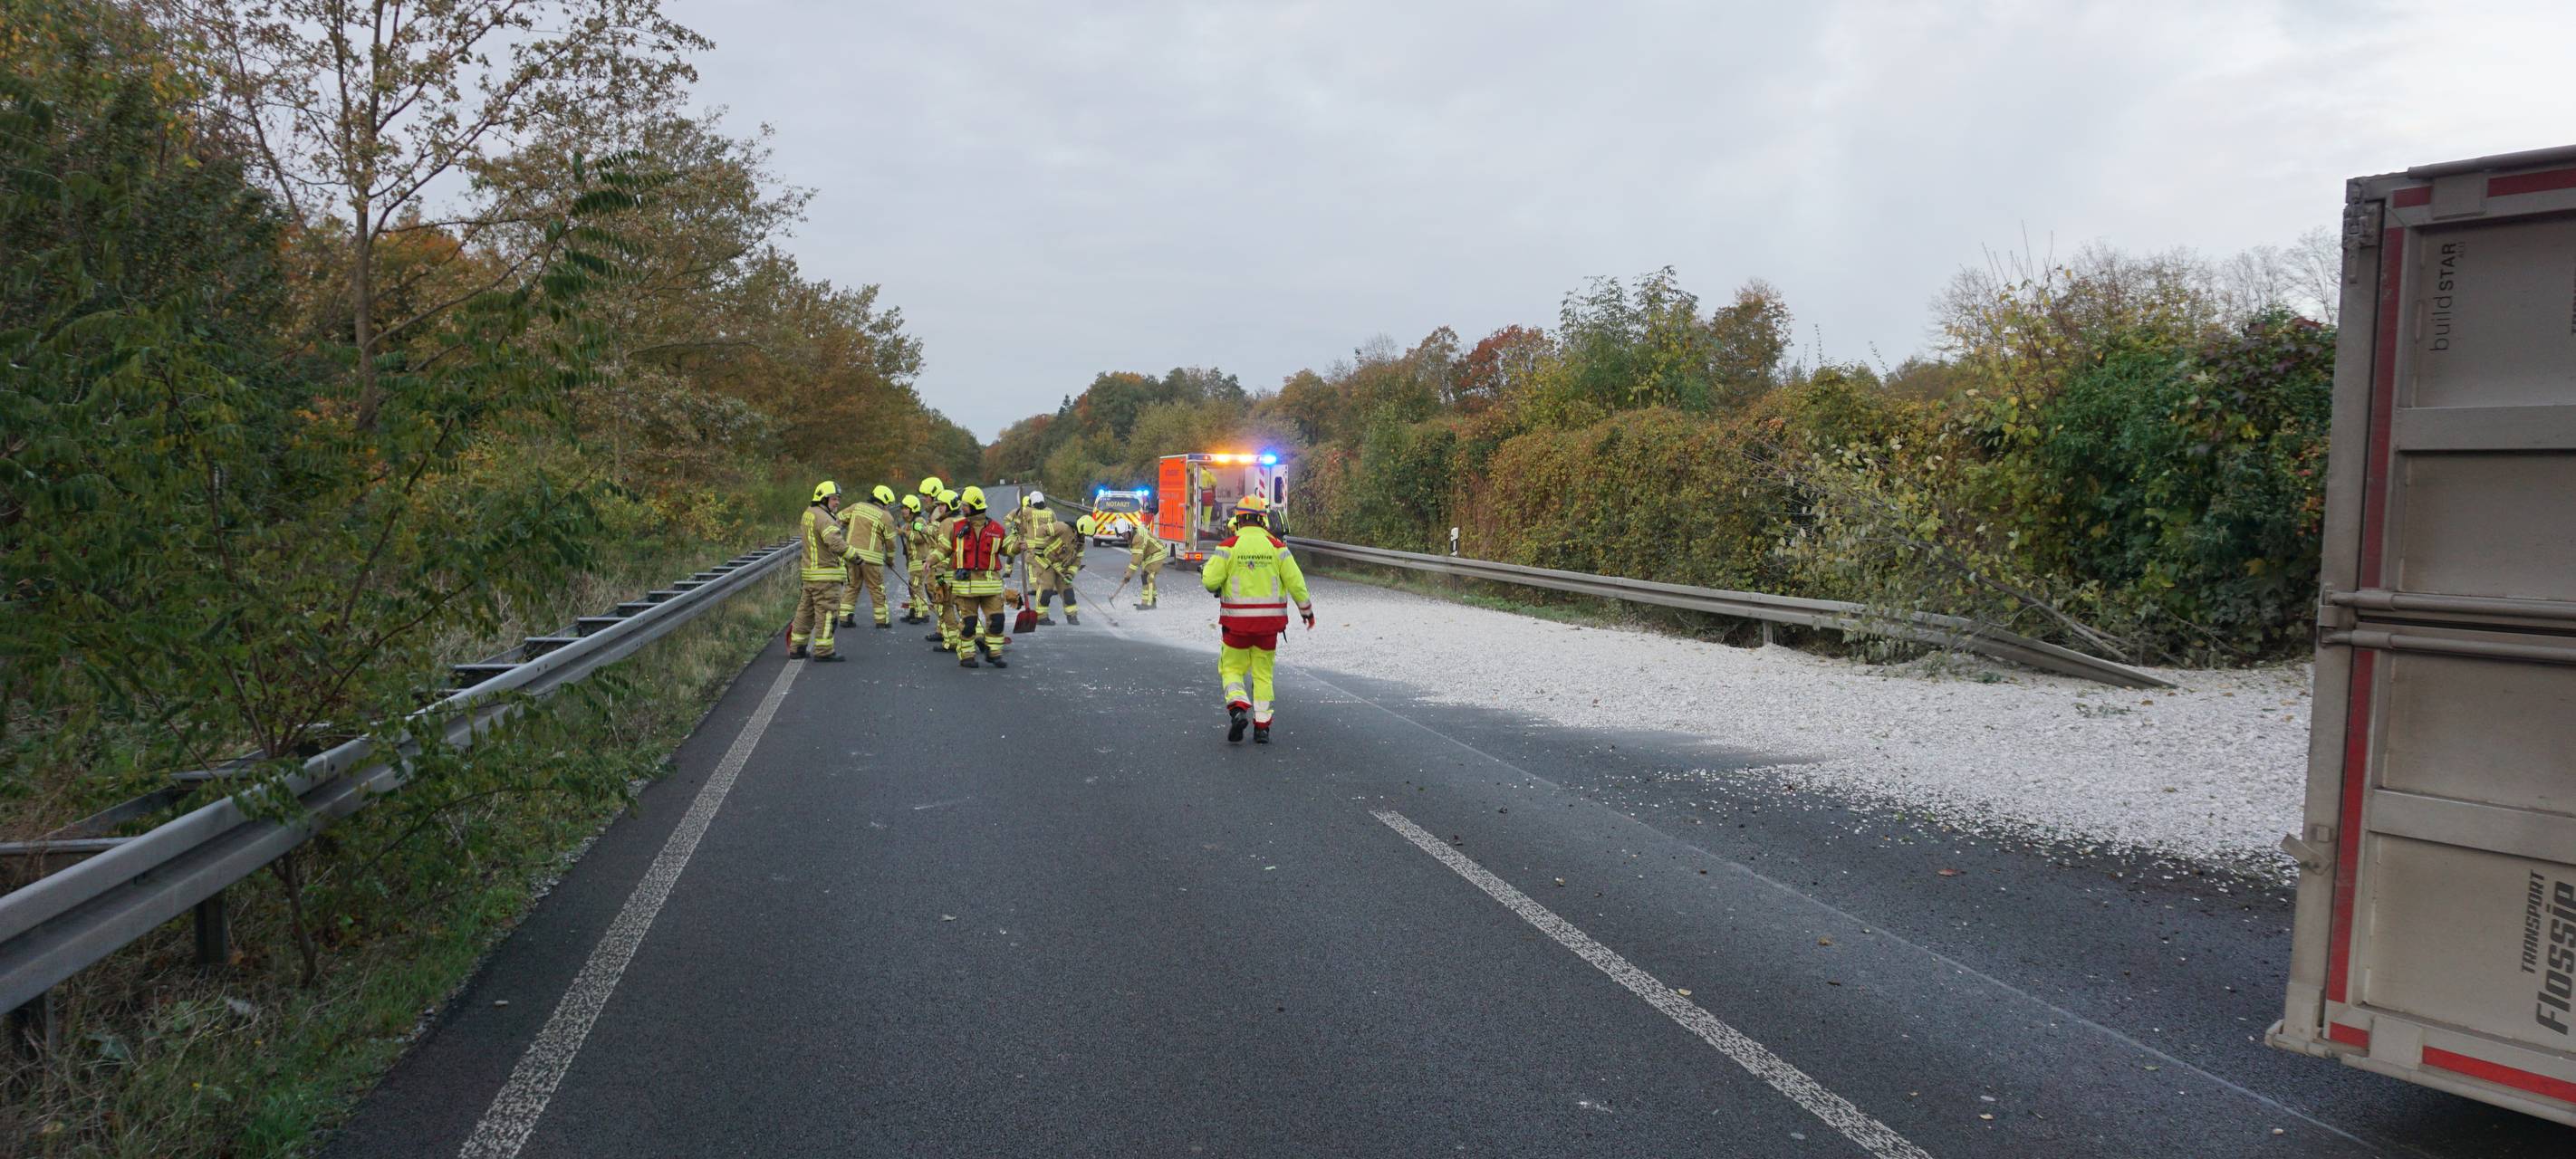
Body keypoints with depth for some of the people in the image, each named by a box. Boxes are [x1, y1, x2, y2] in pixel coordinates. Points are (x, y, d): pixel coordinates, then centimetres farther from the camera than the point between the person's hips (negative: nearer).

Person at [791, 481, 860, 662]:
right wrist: (854, 555, -22)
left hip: (810, 572, 10)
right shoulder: (823, 518, -16)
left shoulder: (809, 514, 14)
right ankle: (824, 651, -3)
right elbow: (835, 543, -28)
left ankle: (796, 648, 20)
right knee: (827, 612, -5)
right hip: (826, 575, -10)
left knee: (806, 611, 14)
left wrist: (836, 525, 17)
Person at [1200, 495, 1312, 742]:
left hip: (1237, 622, -2)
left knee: (1232, 668, 12)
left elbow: (1210, 581, -11)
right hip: (1269, 621, 2)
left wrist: (1211, 580, 14)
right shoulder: (1276, 546, -1)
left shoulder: (1228, 546, -6)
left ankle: (1238, 708, -13)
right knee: (1263, 673, 12)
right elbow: (1295, 581, -1)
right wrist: (1307, 610, 13)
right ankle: (1262, 726, 10)